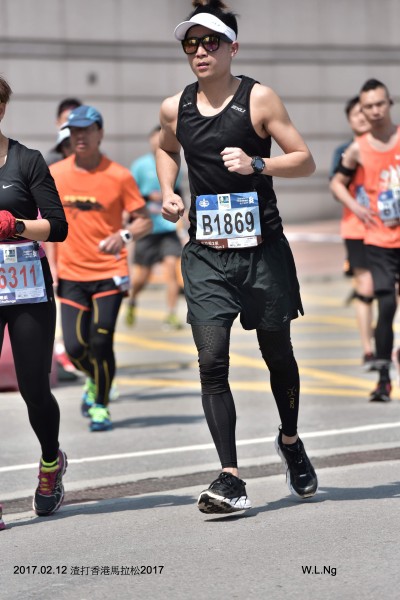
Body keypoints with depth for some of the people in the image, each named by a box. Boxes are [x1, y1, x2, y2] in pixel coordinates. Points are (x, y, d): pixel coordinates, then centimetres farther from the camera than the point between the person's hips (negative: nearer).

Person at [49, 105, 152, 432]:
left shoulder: (119, 176, -6)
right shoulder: (54, 175, 3)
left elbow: (144, 221, -3)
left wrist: (124, 236, -23)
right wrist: (50, 262, 9)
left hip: (109, 273, -2)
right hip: (70, 275, 2)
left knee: (101, 341, -11)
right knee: (75, 347, -3)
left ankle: (100, 405, 10)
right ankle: (94, 380, 32)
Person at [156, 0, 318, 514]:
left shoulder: (258, 99, -5)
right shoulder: (175, 108, 6)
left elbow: (305, 161, -5)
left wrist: (257, 164, -21)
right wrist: (168, 193, 10)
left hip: (262, 251, -2)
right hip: (205, 255, 2)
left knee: (277, 353, 11)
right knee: (212, 362, -10)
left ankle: (290, 439, 39)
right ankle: (230, 480, -11)